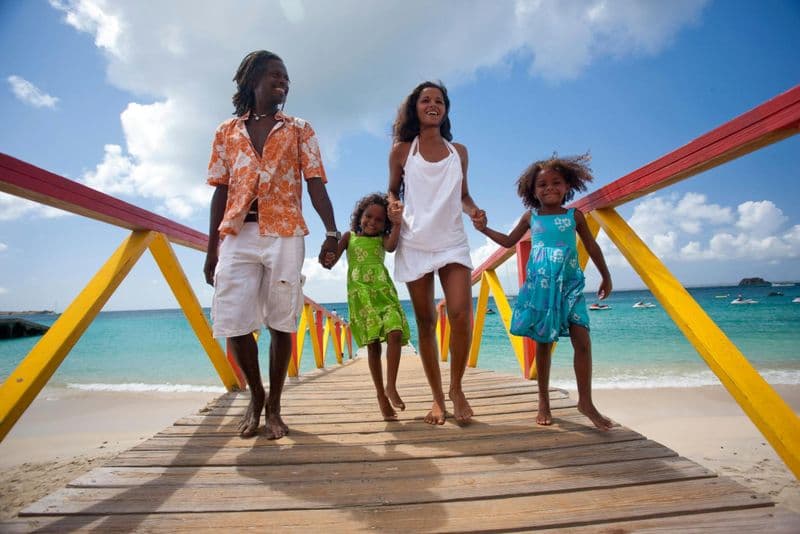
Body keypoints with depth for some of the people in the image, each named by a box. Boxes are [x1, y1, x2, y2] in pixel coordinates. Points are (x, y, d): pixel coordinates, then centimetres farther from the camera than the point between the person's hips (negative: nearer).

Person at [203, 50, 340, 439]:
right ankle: (255, 396, 22)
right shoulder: (226, 132, 16)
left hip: (285, 235, -1)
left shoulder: (300, 129, 12)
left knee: (281, 323, 0)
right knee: (234, 322, -3)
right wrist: (211, 248, 9)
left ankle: (273, 406, 15)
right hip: (237, 236, 2)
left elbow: (315, 183, 1)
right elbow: (221, 191, 14)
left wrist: (332, 233, -13)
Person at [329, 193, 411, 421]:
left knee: (395, 333, -21)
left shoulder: (382, 238, 15)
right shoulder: (349, 236, 13)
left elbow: (391, 247, -9)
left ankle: (391, 387, -8)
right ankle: (381, 395, 10)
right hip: (360, 294, -1)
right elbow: (331, 261, 3)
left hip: (383, 291, 1)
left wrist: (397, 225, -15)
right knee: (373, 345, -1)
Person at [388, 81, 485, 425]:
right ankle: (437, 397, 16)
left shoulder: (458, 151, 11)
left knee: (461, 315, -15)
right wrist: (393, 205, -11)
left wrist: (473, 211, -3)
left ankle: (456, 388, 8)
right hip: (415, 244, -1)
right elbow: (393, 191, 11)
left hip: (452, 241, 1)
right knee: (425, 322, 3)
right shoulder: (402, 150, 5)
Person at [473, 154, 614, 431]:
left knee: (582, 340, -9)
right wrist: (485, 229, 10)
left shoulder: (575, 216, 6)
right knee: (543, 342, 5)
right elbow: (509, 241, 20)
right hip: (540, 286, 0)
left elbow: (592, 247, 14)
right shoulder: (531, 217, 8)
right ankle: (544, 401, 16)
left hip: (569, 285, 0)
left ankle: (585, 401, 6)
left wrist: (606, 277, 18)